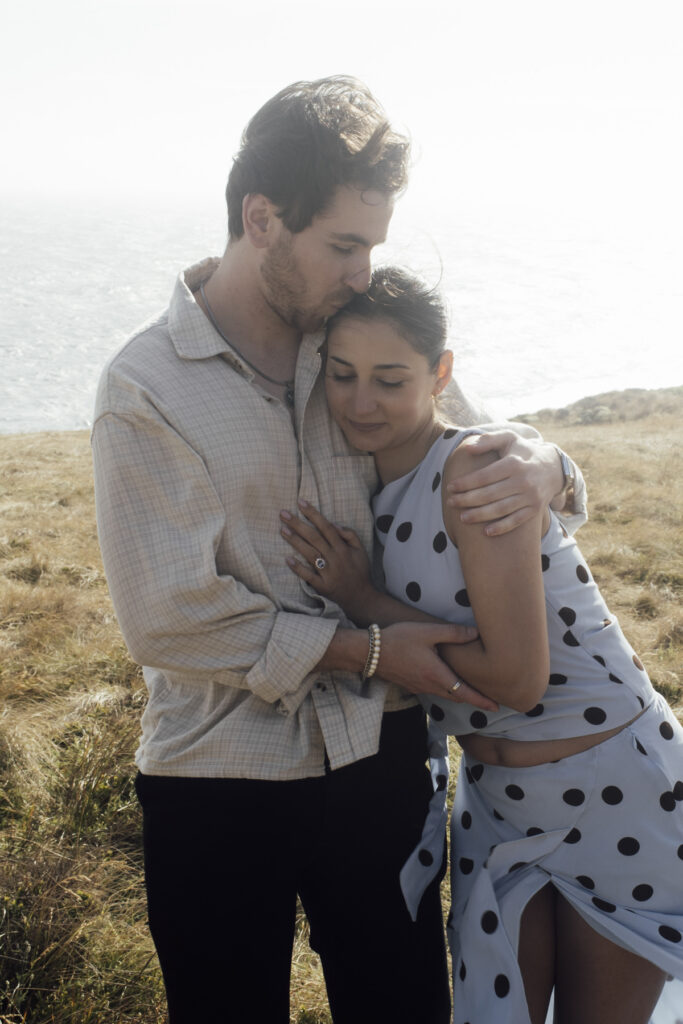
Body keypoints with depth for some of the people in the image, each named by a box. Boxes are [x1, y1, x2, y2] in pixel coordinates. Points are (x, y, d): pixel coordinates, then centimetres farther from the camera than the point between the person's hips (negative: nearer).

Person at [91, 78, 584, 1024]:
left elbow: (472, 455, 11)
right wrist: (368, 653, -14)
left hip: (376, 757, 4)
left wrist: (541, 469, -14)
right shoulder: (146, 388, -12)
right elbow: (168, 619, -16)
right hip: (218, 777, -3)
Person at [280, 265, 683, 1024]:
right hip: (495, 794, 7)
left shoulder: (478, 470, -23)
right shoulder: (369, 488, 0)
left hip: (616, 790, -6)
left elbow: (517, 678, -25)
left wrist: (364, 603, -19)